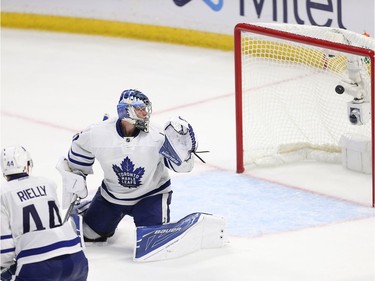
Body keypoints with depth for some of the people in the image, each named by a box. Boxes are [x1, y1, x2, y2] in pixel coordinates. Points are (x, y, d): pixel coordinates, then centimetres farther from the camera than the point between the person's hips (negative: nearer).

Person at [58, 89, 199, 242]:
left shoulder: (157, 137, -26)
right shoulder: (96, 133, -21)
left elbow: (182, 164, -26)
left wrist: (181, 140, -42)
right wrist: (74, 178, 3)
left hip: (151, 194, -2)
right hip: (112, 194, 2)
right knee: (88, 234, 14)